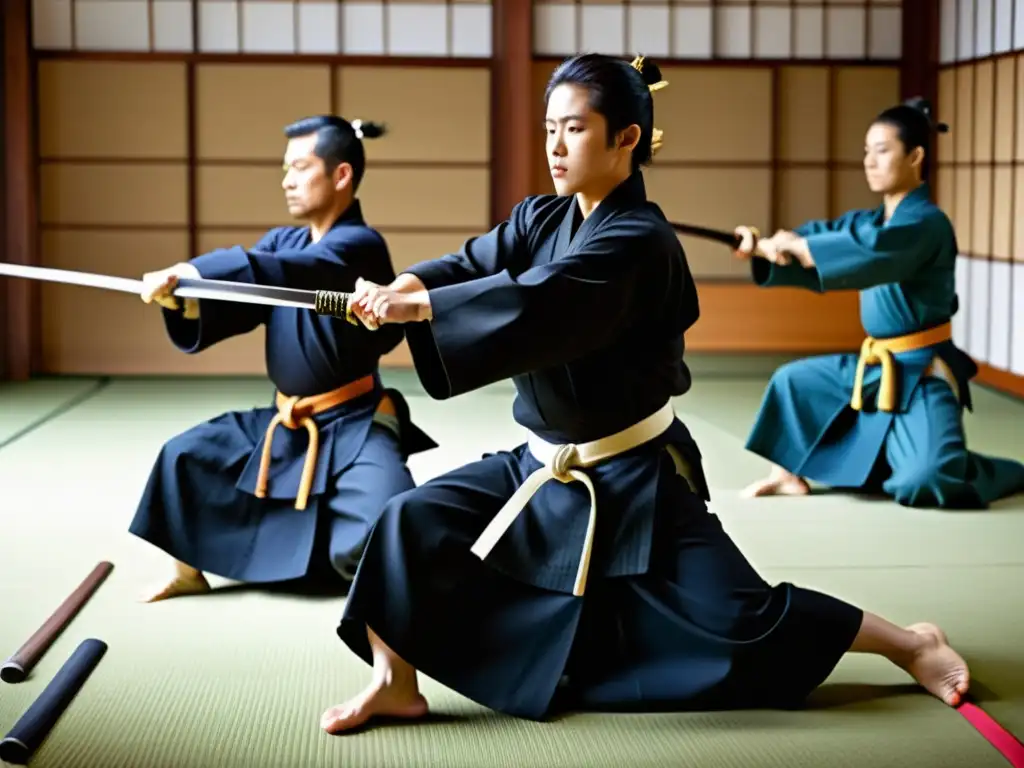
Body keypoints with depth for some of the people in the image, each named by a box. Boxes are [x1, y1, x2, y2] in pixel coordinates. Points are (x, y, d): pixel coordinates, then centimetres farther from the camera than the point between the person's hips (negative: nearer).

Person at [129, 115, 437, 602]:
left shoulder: (361, 246, -16)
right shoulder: (282, 241, 8)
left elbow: (294, 273, -34)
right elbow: (237, 297, -6)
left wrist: (193, 272, -43)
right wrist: (181, 297, -29)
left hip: (352, 428, -7)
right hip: (286, 423, 7)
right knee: (186, 455, 4)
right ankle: (190, 570, 24)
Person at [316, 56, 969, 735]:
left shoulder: (640, 242, -21)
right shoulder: (542, 219, 4)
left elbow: (542, 300, -35)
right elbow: (475, 263, -10)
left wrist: (418, 306, -42)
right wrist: (403, 286, -30)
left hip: (634, 477, -6)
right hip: (545, 464, 7)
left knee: (739, 617, -5)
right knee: (415, 523, -8)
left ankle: (912, 644, 15)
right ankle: (397, 682, 8)